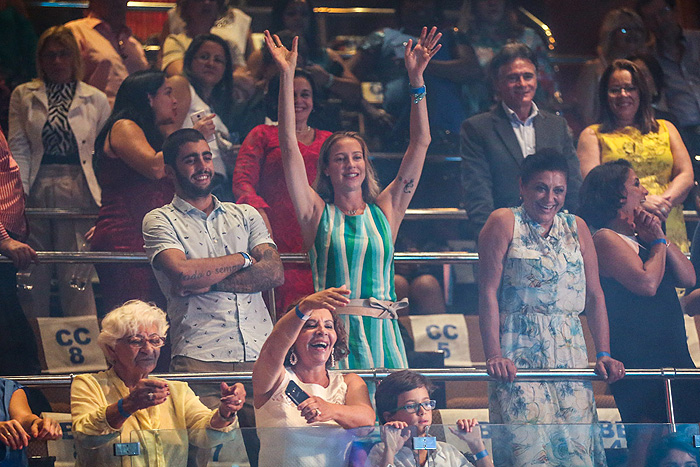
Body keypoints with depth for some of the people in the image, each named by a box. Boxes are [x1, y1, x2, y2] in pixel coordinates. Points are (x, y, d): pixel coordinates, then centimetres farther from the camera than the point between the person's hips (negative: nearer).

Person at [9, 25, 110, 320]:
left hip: (78, 194, -1)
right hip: (36, 192, 1)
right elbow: (18, 148, 7)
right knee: (34, 276, 1)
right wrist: (19, 193, -6)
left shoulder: (96, 100, 11)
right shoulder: (23, 96, 13)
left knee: (76, 278, -5)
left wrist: (104, 201, -1)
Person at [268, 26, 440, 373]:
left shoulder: (385, 211, 12)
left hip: (382, 332, 2)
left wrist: (416, 78, 5)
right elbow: (290, 148, 2)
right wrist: (287, 76, -3)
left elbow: (420, 145, 10)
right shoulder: (317, 214, 8)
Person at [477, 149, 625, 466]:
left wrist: (604, 355, 4)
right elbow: (488, 293, -5)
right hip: (520, 351, -4)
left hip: (570, 350, 4)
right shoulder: (504, 224, 2)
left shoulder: (576, 229, 15)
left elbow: (595, 296, 14)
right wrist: (494, 355, -15)